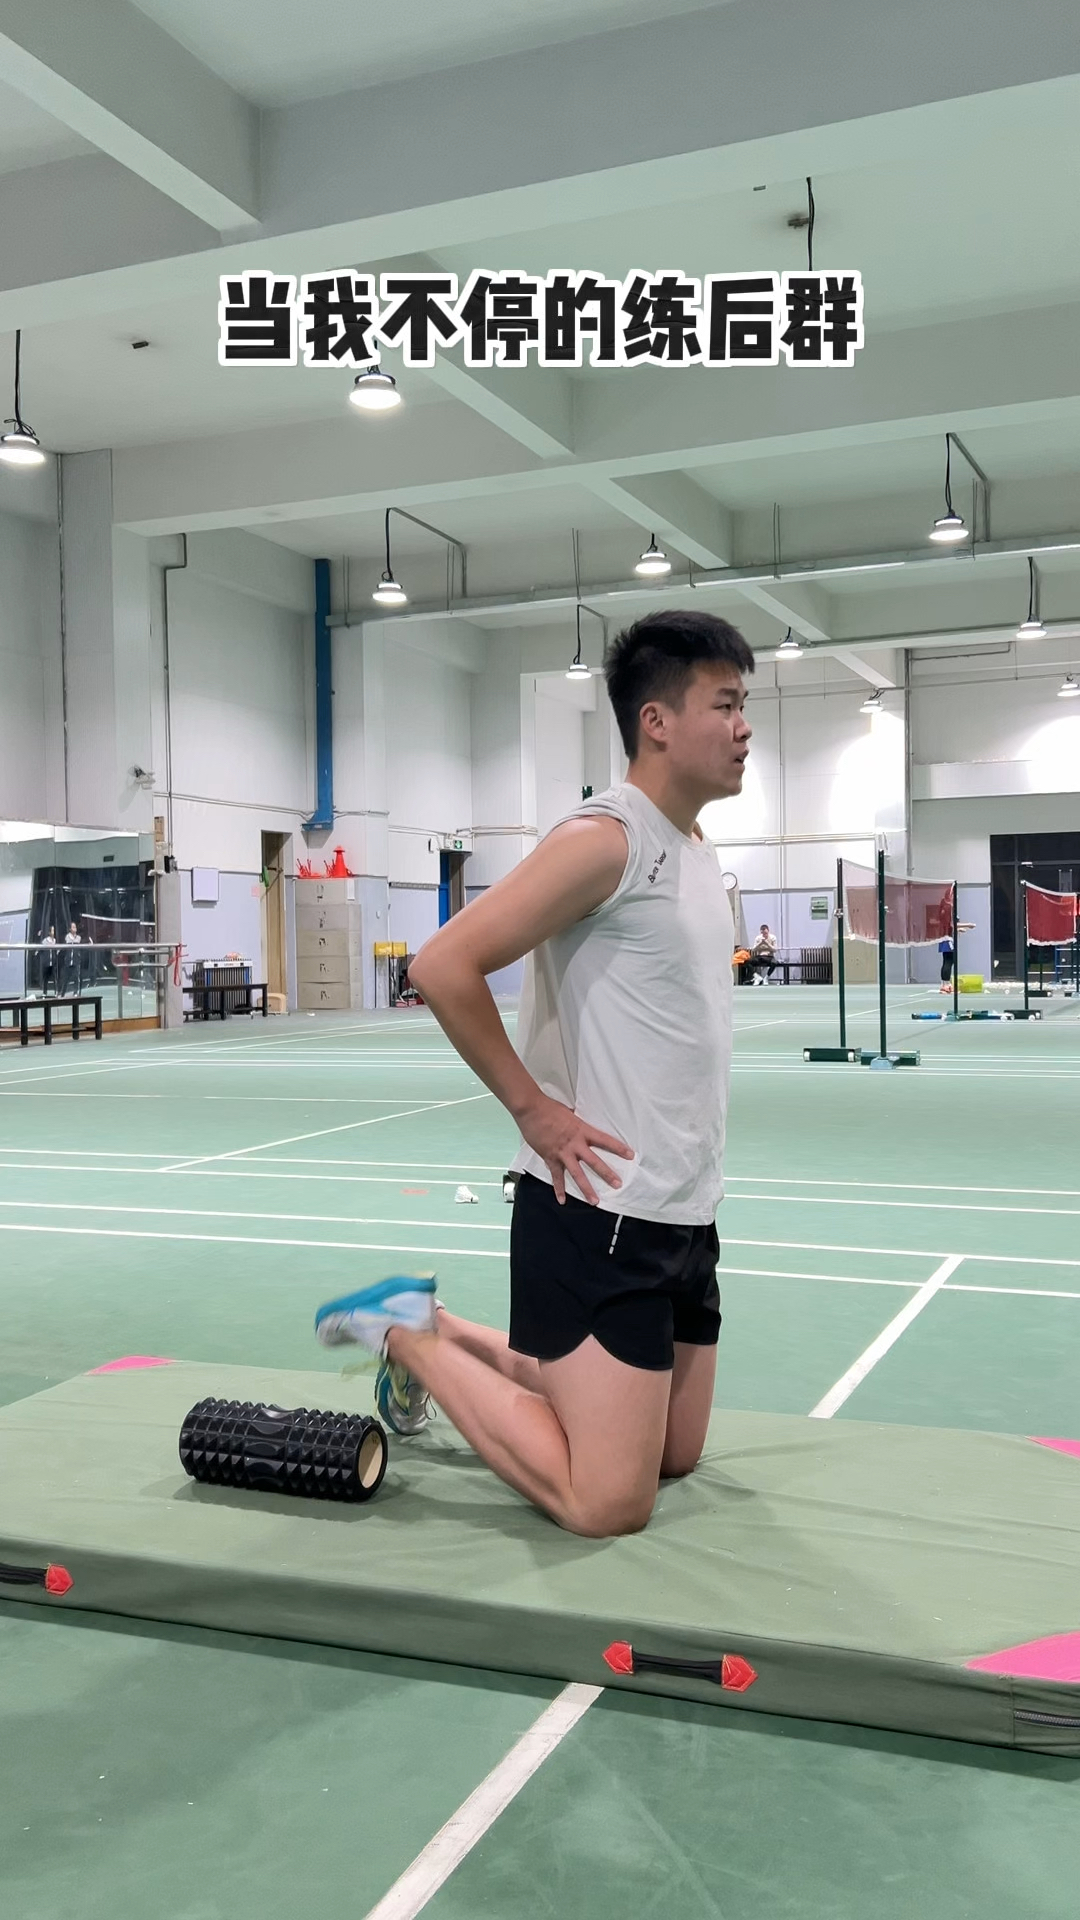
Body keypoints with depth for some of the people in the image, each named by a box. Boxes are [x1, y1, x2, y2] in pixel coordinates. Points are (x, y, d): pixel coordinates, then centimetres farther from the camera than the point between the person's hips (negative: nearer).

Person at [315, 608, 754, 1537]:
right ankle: (409, 1332, 10)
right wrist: (534, 1108, -16)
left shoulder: (698, 854, 12)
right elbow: (444, 966, -21)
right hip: (600, 1214, -9)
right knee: (610, 1504, -7)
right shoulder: (604, 838, -16)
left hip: (685, 1214, 9)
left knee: (677, 1455, 19)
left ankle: (446, 1331, 31)